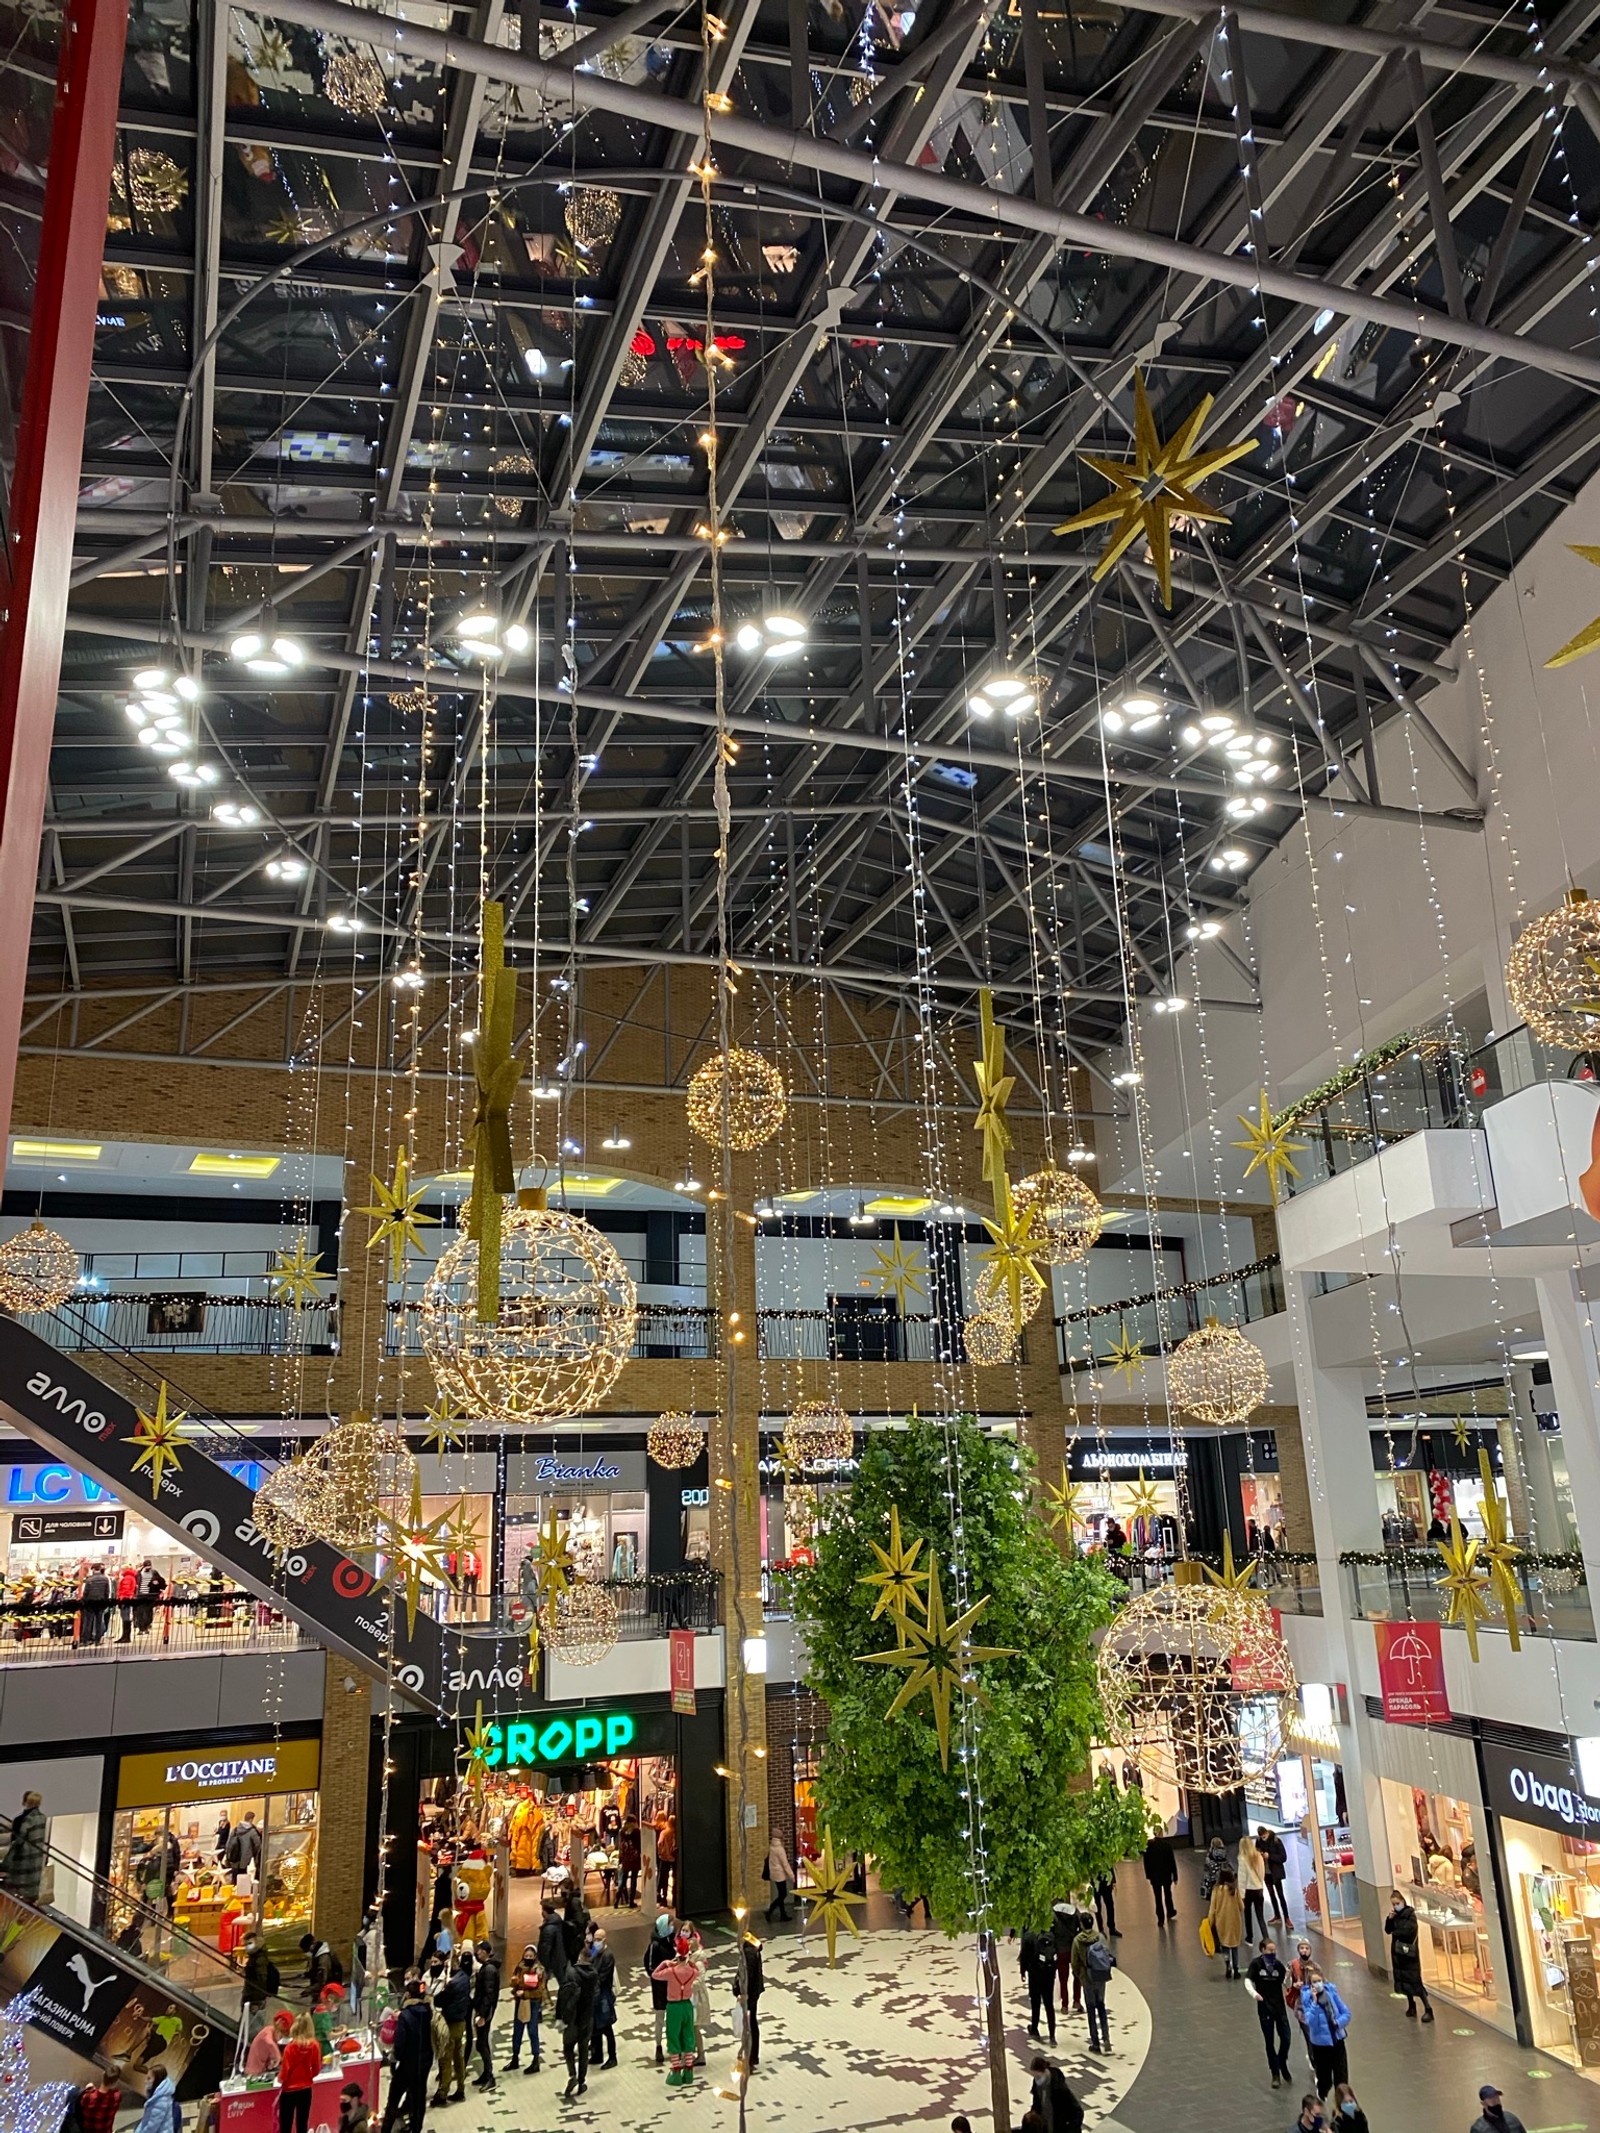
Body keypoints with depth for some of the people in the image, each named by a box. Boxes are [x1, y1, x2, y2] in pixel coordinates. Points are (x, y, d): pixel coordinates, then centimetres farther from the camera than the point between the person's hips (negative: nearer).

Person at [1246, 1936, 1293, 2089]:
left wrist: (1287, 1977, -21)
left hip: (1280, 2006, 2)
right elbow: (1248, 1980, -12)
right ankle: (1275, 2074, 21)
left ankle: (1282, 2065, 32)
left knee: (1286, 2039, 3)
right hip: (1264, 2008, -2)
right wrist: (1254, 1993, -30)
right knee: (1269, 2042, 5)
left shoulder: (1278, 1965, -2)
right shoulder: (1256, 1963, -9)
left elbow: (1286, 1984, 0)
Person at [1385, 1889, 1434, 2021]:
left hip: (1409, 1951, -7)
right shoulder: (1395, 1915, 9)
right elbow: (1388, 1930, 7)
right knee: (1403, 1979, 12)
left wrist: (1395, 1933, -7)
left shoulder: (1410, 1914, -12)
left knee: (1414, 1981, -9)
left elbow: (1409, 1930, -22)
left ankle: (1428, 2009, -6)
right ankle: (1411, 2005, 26)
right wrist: (1390, 1918, -9)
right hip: (1397, 1951, 7)